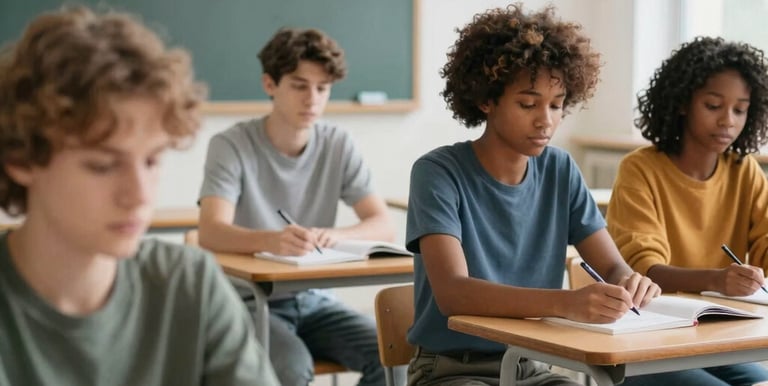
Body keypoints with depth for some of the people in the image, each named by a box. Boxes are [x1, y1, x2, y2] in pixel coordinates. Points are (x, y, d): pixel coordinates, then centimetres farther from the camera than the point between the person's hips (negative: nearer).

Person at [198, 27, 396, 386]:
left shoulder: (339, 145, 1)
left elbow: (384, 225, -5)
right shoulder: (232, 145, -11)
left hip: (312, 300, 4)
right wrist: (270, 240, -46)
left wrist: (335, 235, -29)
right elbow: (210, 233, -24)